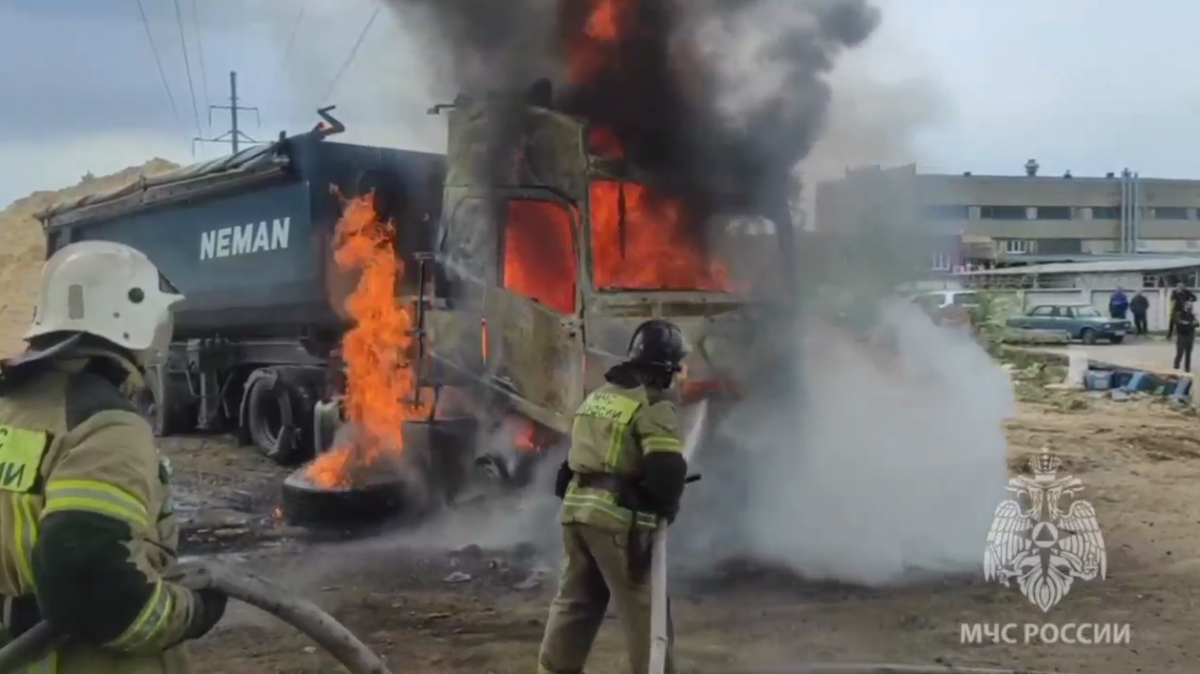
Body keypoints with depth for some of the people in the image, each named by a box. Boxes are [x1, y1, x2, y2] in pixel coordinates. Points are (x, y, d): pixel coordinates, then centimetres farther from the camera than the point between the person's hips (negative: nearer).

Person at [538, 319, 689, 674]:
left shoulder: (598, 396, 15)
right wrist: (668, 506, 0)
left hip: (576, 508, 8)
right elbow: (667, 469, -20)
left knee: (574, 602, 15)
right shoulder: (651, 405, -11)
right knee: (643, 607, 3)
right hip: (617, 516, -7)